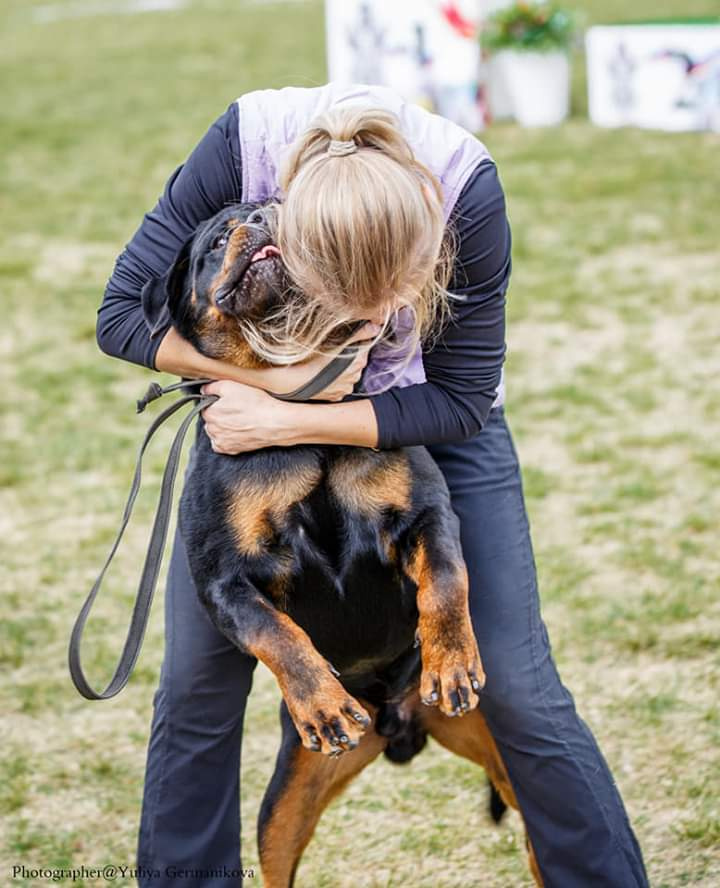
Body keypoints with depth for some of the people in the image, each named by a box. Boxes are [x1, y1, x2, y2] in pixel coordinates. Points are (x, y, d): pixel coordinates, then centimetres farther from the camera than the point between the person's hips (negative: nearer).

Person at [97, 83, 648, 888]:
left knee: (519, 689, -5)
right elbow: (123, 314, -20)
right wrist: (276, 375, -31)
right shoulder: (243, 147, -33)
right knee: (196, 680, 2)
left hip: (427, 416, -1)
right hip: (265, 403, 1)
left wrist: (288, 425, -30)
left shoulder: (466, 188, -34)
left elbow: (462, 401, -22)